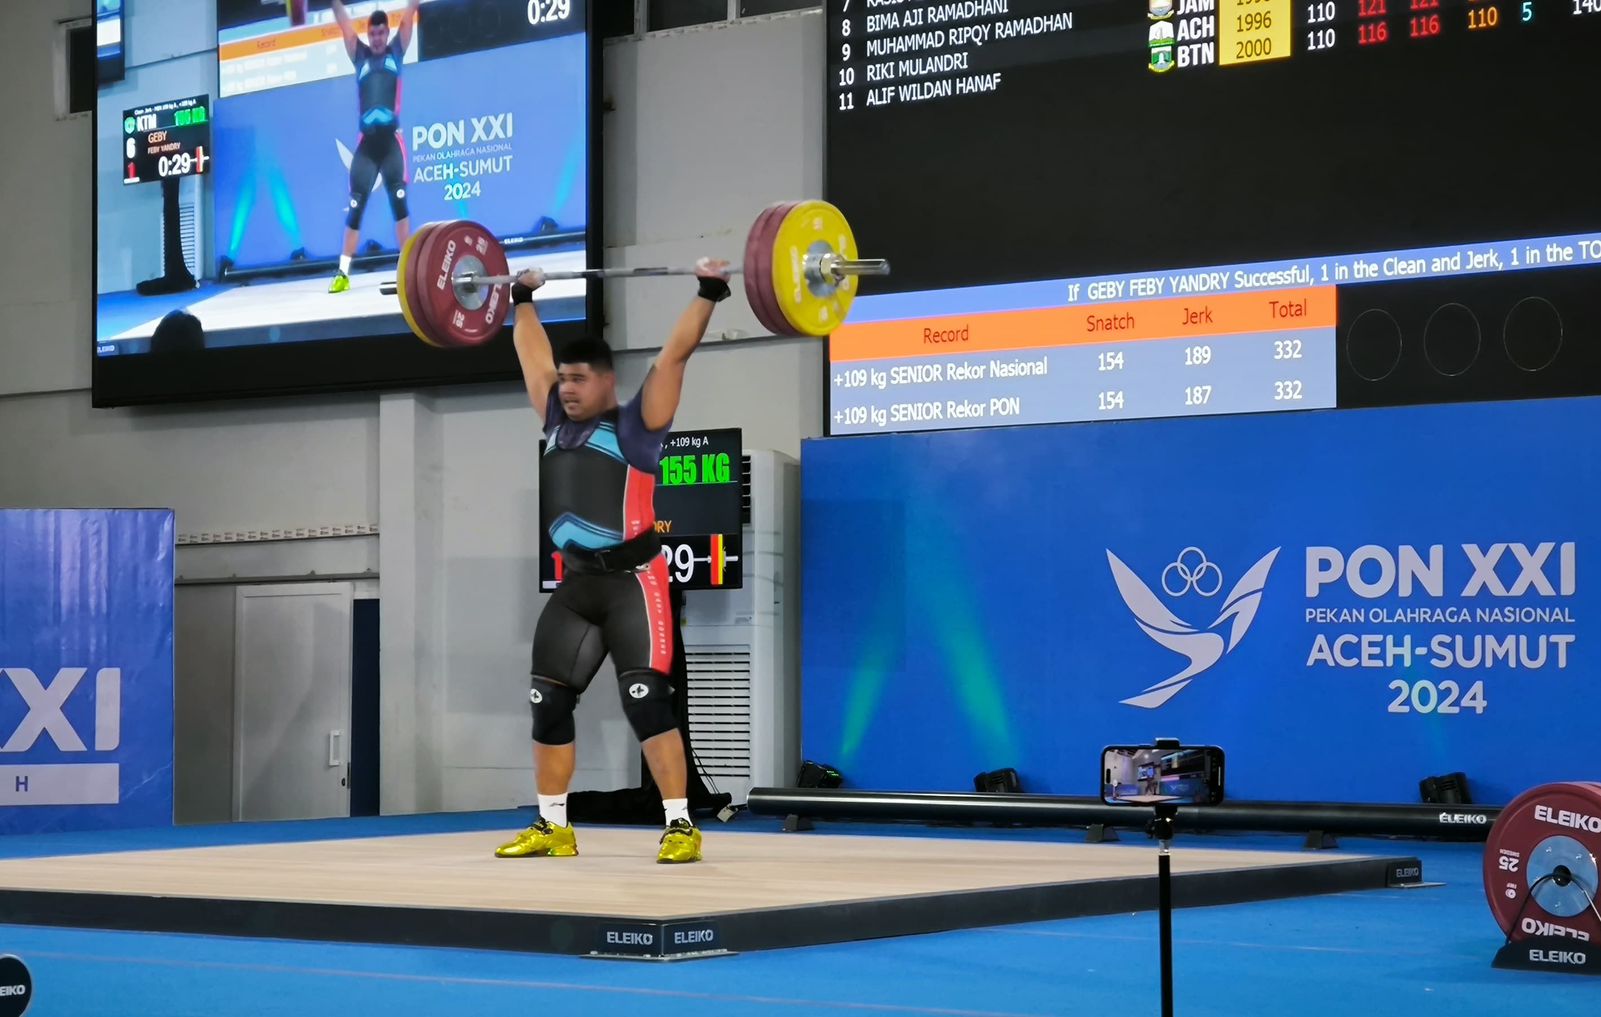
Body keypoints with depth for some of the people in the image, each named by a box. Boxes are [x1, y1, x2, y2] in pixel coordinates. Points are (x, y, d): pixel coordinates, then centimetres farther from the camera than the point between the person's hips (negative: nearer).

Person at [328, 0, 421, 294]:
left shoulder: (396, 51, 11)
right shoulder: (360, 55, 15)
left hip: (391, 141, -2)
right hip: (366, 143, 2)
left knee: (399, 202, -3)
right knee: (355, 207, 1)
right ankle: (343, 272, 2)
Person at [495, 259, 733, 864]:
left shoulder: (634, 425, -3)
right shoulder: (559, 423, 13)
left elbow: (673, 356, -8)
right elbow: (533, 355, 25)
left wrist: (709, 296, -9)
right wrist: (523, 300, 33)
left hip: (632, 582, -7)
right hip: (575, 585, 7)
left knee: (646, 701, -12)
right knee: (546, 704, 7)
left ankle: (681, 827, -9)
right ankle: (552, 827, 18)